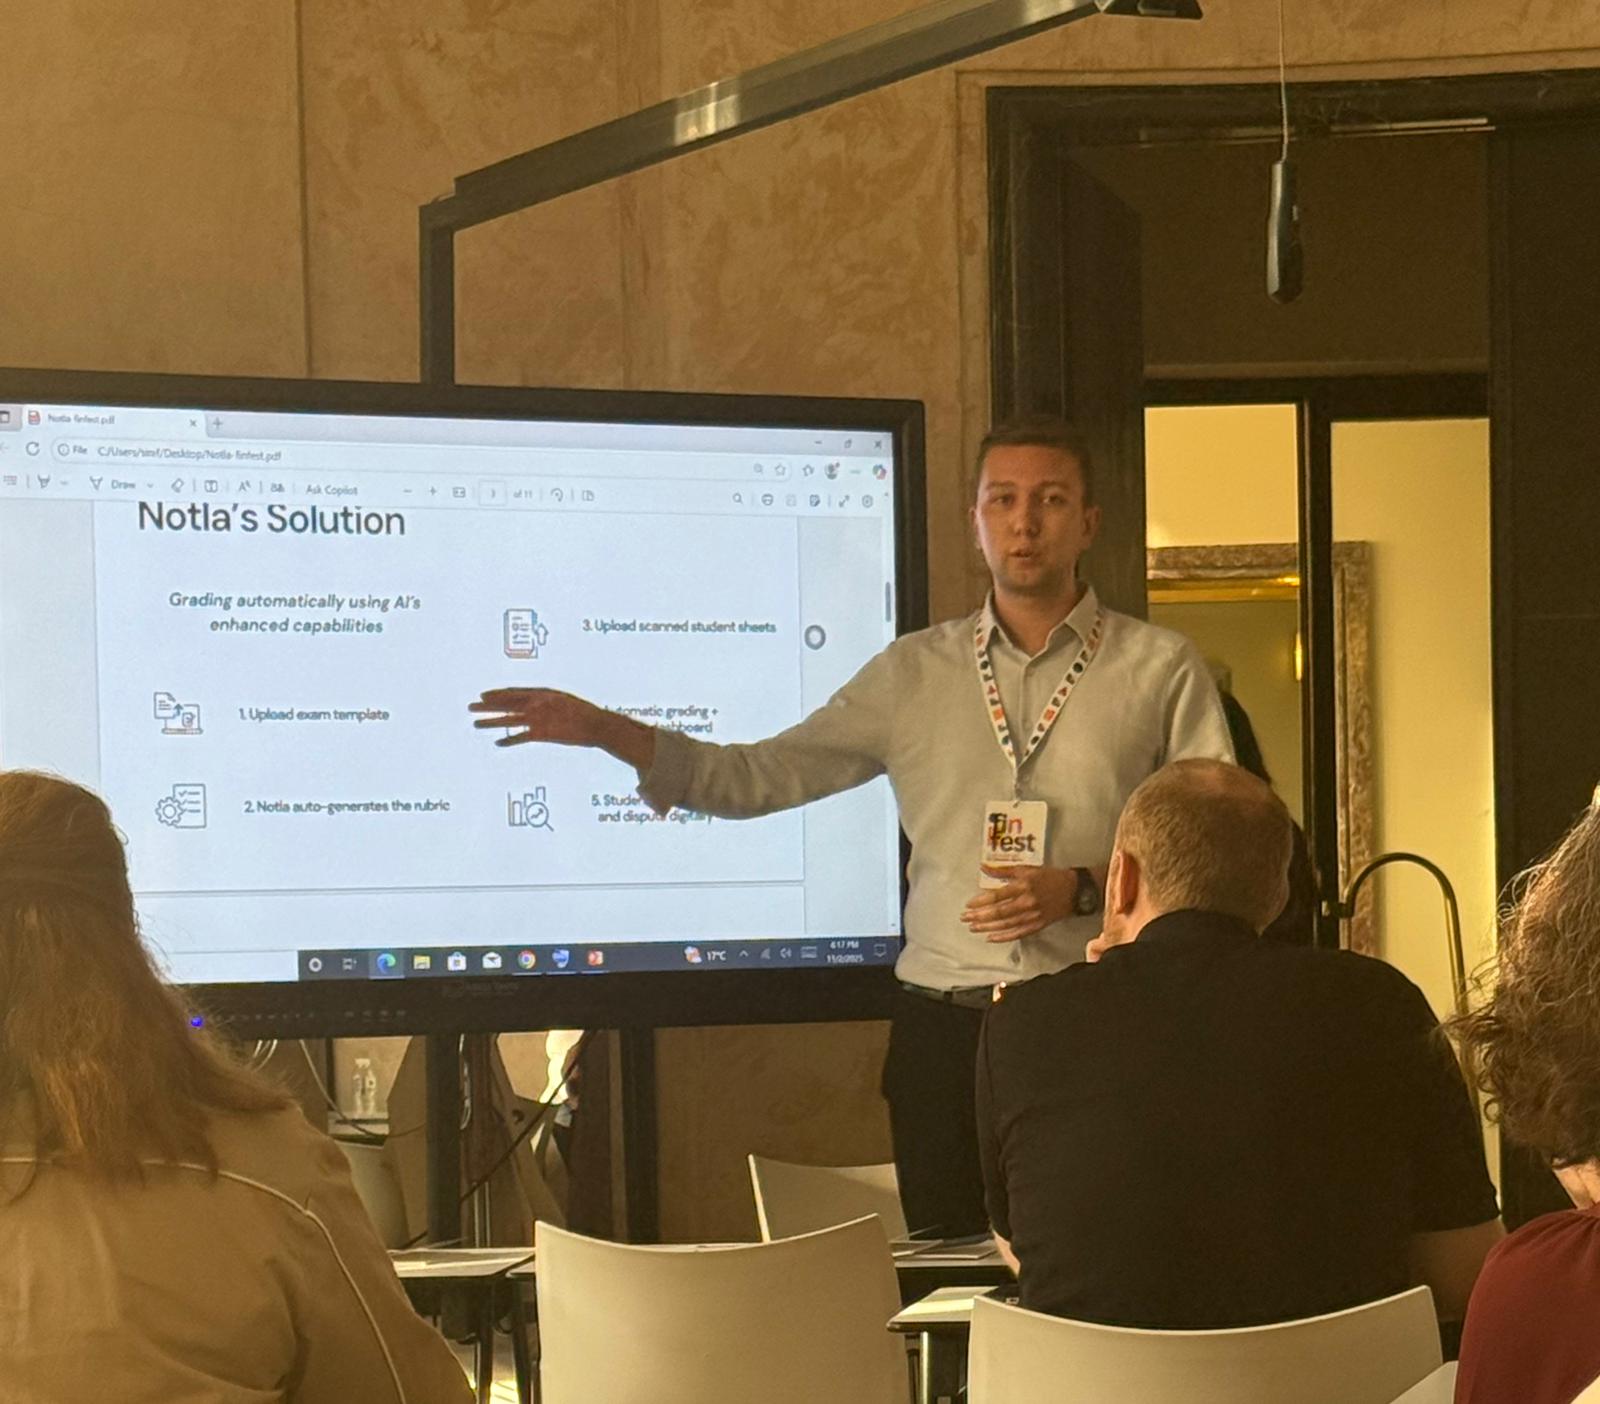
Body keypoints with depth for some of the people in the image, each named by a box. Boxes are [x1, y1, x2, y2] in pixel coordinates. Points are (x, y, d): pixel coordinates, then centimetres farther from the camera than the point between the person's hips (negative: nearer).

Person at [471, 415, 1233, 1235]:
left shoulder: (1161, 669, 5)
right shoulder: (913, 672, 12)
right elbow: (759, 777, 11)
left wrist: (1082, 888, -13)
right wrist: (602, 730, 2)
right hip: (944, 1023, 2)